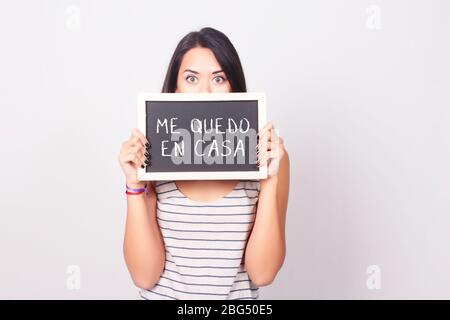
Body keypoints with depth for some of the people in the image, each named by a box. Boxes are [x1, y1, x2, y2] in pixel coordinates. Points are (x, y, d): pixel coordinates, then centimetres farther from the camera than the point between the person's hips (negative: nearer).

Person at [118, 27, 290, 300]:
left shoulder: (268, 157, -7)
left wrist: (270, 181, -19)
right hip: (163, 294, 1)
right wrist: (135, 185, -18)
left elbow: (262, 273, -11)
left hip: (238, 296, 0)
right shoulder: (151, 158, -7)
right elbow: (145, 276, -9)